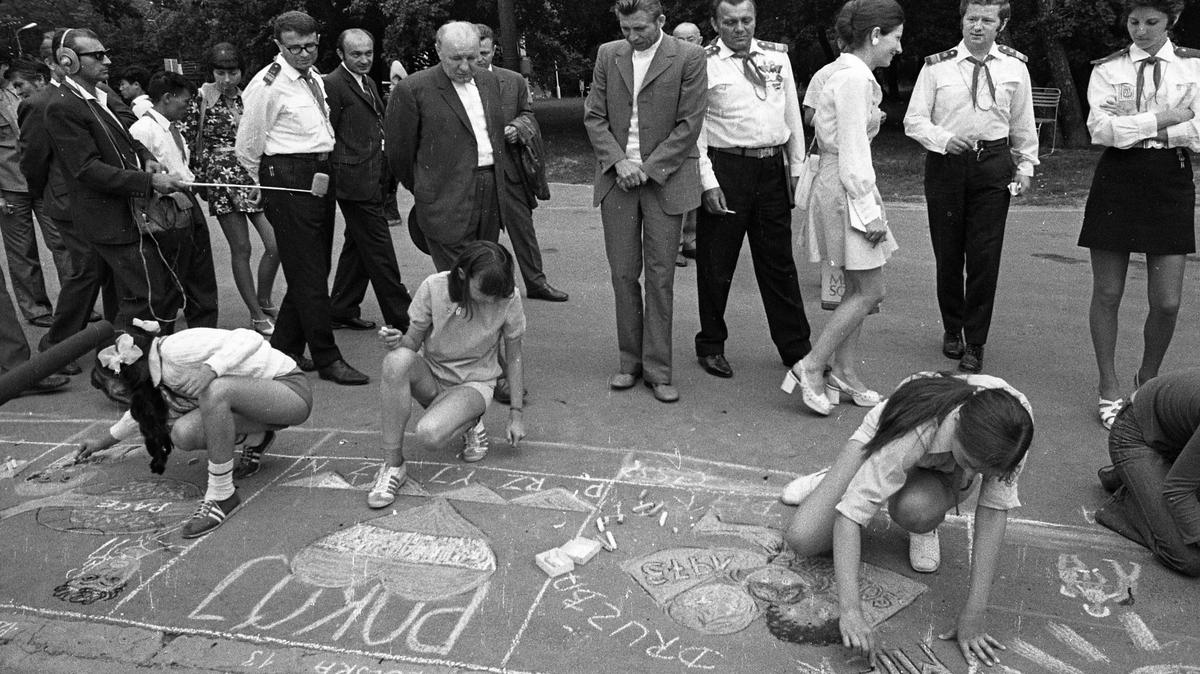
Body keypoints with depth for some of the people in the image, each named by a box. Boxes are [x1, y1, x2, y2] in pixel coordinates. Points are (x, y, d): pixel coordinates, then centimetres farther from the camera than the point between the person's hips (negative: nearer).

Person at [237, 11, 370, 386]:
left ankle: (284, 349, 25)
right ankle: (327, 359, 1)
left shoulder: (315, 80, 14)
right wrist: (270, 183, 5)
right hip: (289, 180, -8)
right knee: (308, 273, -5)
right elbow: (247, 146, -5)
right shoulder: (268, 84, -10)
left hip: (322, 175, 8)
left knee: (315, 268, 12)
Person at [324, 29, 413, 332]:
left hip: (372, 179, 9)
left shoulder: (369, 82, 17)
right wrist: (339, 171, -12)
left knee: (357, 245, 15)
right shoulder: (333, 84, -11)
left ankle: (341, 310, 26)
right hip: (356, 179, -9)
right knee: (379, 249, -4)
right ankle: (400, 316, 3)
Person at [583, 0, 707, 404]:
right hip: (617, 177, 3)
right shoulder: (608, 55, 8)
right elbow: (594, 117, 7)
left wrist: (647, 168, -10)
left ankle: (657, 369, 9)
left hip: (664, 178, -3)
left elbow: (689, 124, -6)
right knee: (624, 274, 5)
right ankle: (630, 362, 16)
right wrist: (619, 161, -8)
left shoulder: (688, 58, -2)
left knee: (660, 276, 0)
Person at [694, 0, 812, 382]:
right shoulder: (702, 64, -4)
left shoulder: (778, 56, 10)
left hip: (773, 169, 4)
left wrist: (797, 168, 9)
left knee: (779, 263, 11)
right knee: (716, 265, 5)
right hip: (726, 168, -4)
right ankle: (711, 346, 22)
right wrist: (709, 183, -13)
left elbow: (793, 115, 13)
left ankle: (795, 348, 21)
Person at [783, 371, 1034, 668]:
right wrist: (850, 609, -51)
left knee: (916, 511, -37)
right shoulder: (911, 434, -45)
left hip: (944, 476, 2)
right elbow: (849, 513, -43)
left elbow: (995, 509, -31)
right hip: (879, 447, -1)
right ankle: (829, 485, 19)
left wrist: (974, 612, -34)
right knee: (802, 539, -17)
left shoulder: (1012, 418, -36)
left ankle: (925, 529, 3)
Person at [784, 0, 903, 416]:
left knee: (859, 289, 13)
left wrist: (869, 203, 18)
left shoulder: (853, 74, 15)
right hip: (845, 189, -10)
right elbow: (852, 155, -20)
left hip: (843, 184, 10)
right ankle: (811, 367, 0)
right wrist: (869, 211, -17)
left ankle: (843, 372, 21)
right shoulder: (854, 78, -16)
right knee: (869, 291, -4)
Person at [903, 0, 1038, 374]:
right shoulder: (937, 66, 1)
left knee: (985, 257, -2)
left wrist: (1026, 165, 9)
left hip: (993, 165, 1)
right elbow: (914, 119, 0)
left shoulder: (1014, 67, 7)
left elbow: (1023, 122, 15)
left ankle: (975, 345, 8)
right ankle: (952, 329, 28)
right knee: (948, 255, 7)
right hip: (945, 164, 0)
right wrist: (945, 139, -16)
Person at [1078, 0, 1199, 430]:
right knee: (1107, 294, 3)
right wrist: (1160, 121, -14)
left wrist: (1128, 128, -9)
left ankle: (1148, 378, 27)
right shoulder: (1107, 69, 5)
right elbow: (1100, 128, -9)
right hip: (1116, 181, -1)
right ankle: (1109, 390, 18)